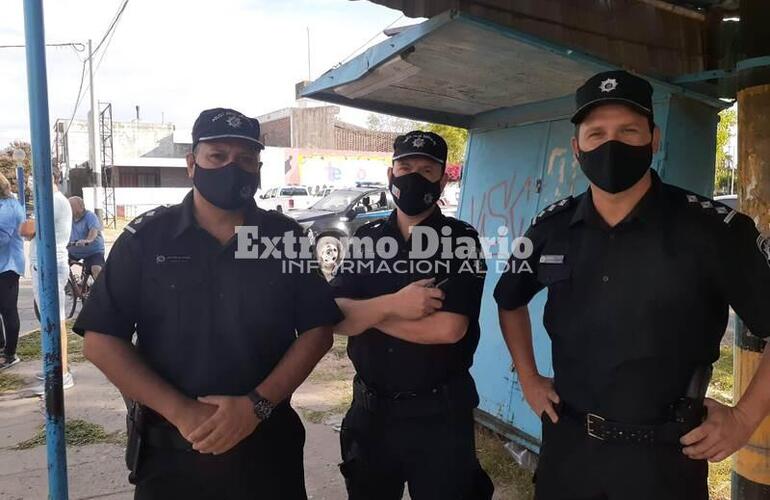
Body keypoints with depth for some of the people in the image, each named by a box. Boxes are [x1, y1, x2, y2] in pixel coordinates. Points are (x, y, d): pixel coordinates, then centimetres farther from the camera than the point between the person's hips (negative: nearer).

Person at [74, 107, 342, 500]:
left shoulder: (286, 238, -1)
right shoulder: (146, 237, -3)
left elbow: (317, 331, -2)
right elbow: (101, 340, -6)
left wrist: (258, 404, -14)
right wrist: (180, 411, -15)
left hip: (267, 444, 1)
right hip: (169, 449, 0)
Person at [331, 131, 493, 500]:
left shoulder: (462, 240, -8)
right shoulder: (367, 238, 3)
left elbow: (448, 328, -21)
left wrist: (365, 311, -12)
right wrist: (392, 305, -24)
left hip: (439, 412, -4)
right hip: (370, 408, 4)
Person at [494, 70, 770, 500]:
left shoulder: (712, 227, -13)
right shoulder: (552, 227, -1)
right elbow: (510, 301, 16)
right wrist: (528, 378, 9)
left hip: (664, 455, -3)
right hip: (567, 442, 4)